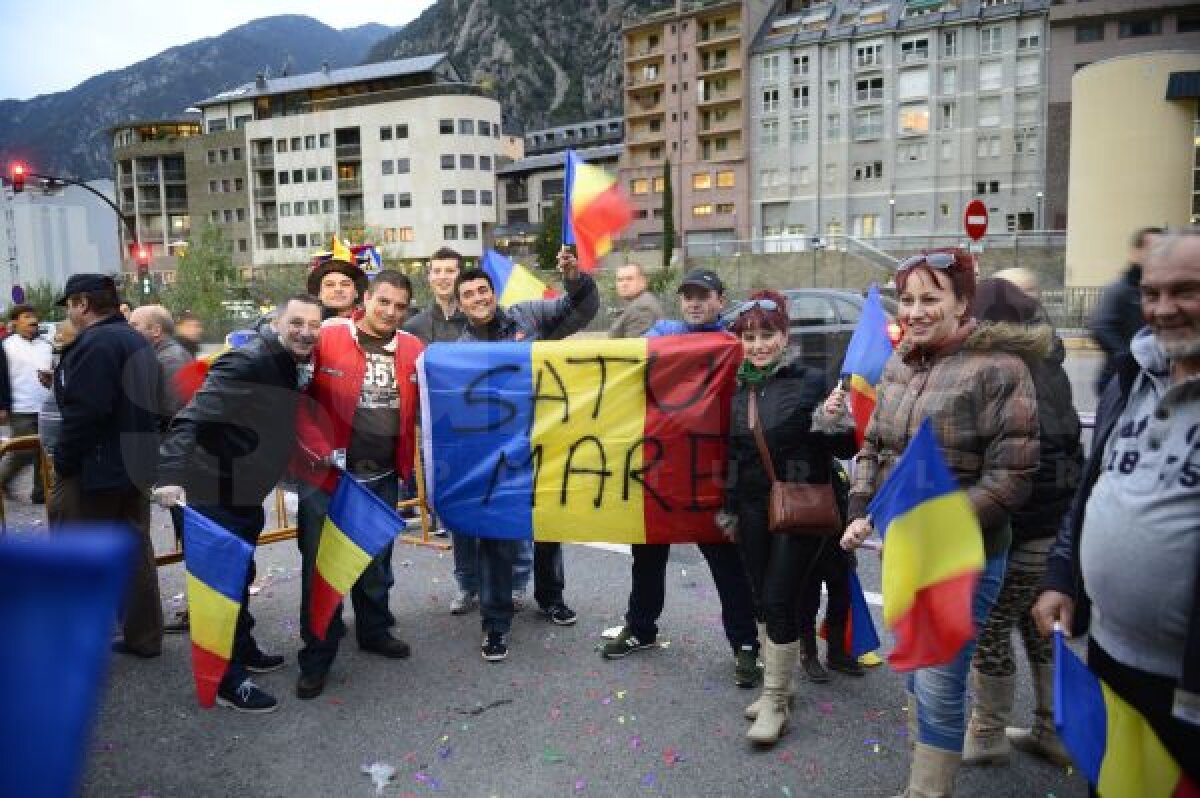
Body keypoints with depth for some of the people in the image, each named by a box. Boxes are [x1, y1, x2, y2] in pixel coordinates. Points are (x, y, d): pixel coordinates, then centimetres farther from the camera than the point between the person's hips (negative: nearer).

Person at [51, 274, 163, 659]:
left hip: (94, 469, -9)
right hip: (134, 465, 9)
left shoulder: (96, 342, -18)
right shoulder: (137, 341, 14)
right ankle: (144, 635, 20)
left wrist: (63, 460, -15)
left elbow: (84, 411, -24)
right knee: (135, 550, 13)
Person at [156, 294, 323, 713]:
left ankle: (243, 650, 43)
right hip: (215, 494, -10)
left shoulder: (286, 365, 6)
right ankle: (227, 680, 15)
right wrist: (171, 474, -45)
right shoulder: (247, 361, -24)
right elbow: (192, 416, -34)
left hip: (248, 493, 10)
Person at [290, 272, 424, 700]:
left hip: (383, 476, 4)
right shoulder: (325, 338, -11)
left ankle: (374, 629, 40)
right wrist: (320, 448, -19)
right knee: (322, 564, 7)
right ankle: (317, 656, 20)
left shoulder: (413, 349, 2)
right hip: (326, 474, -4)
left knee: (377, 559, 20)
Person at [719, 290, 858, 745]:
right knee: (762, 600, 12)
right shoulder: (738, 388, 5)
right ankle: (776, 685, 30)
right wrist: (728, 507, 19)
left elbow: (845, 451, -8)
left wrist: (835, 422, -28)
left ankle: (775, 703, 9)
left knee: (779, 601, -4)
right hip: (753, 509, 5)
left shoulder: (812, 382, -10)